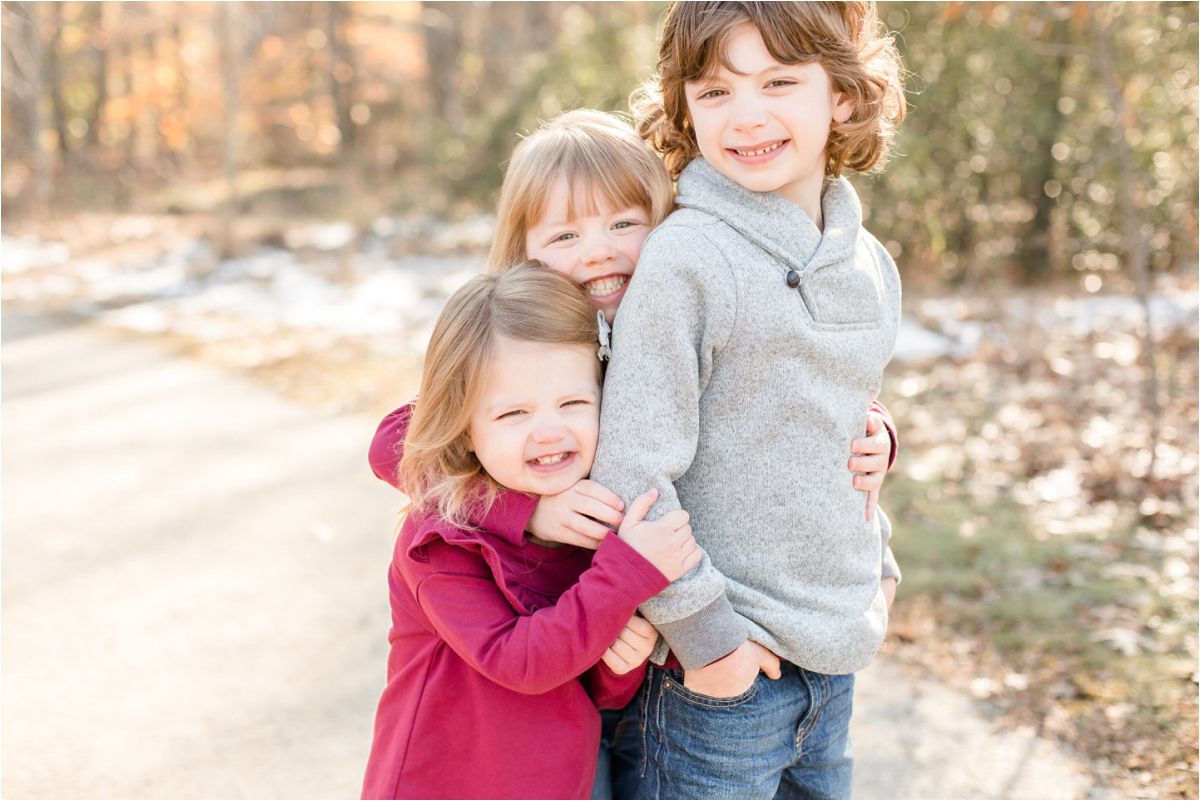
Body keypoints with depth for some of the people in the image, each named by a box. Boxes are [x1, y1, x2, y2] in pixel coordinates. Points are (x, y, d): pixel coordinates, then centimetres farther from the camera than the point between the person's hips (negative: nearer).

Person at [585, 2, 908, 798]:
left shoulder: (871, 264, 5)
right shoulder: (684, 261, -17)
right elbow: (633, 468, -18)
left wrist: (876, 563, 13)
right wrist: (700, 626, -15)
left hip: (837, 654, 6)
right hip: (725, 656, -6)